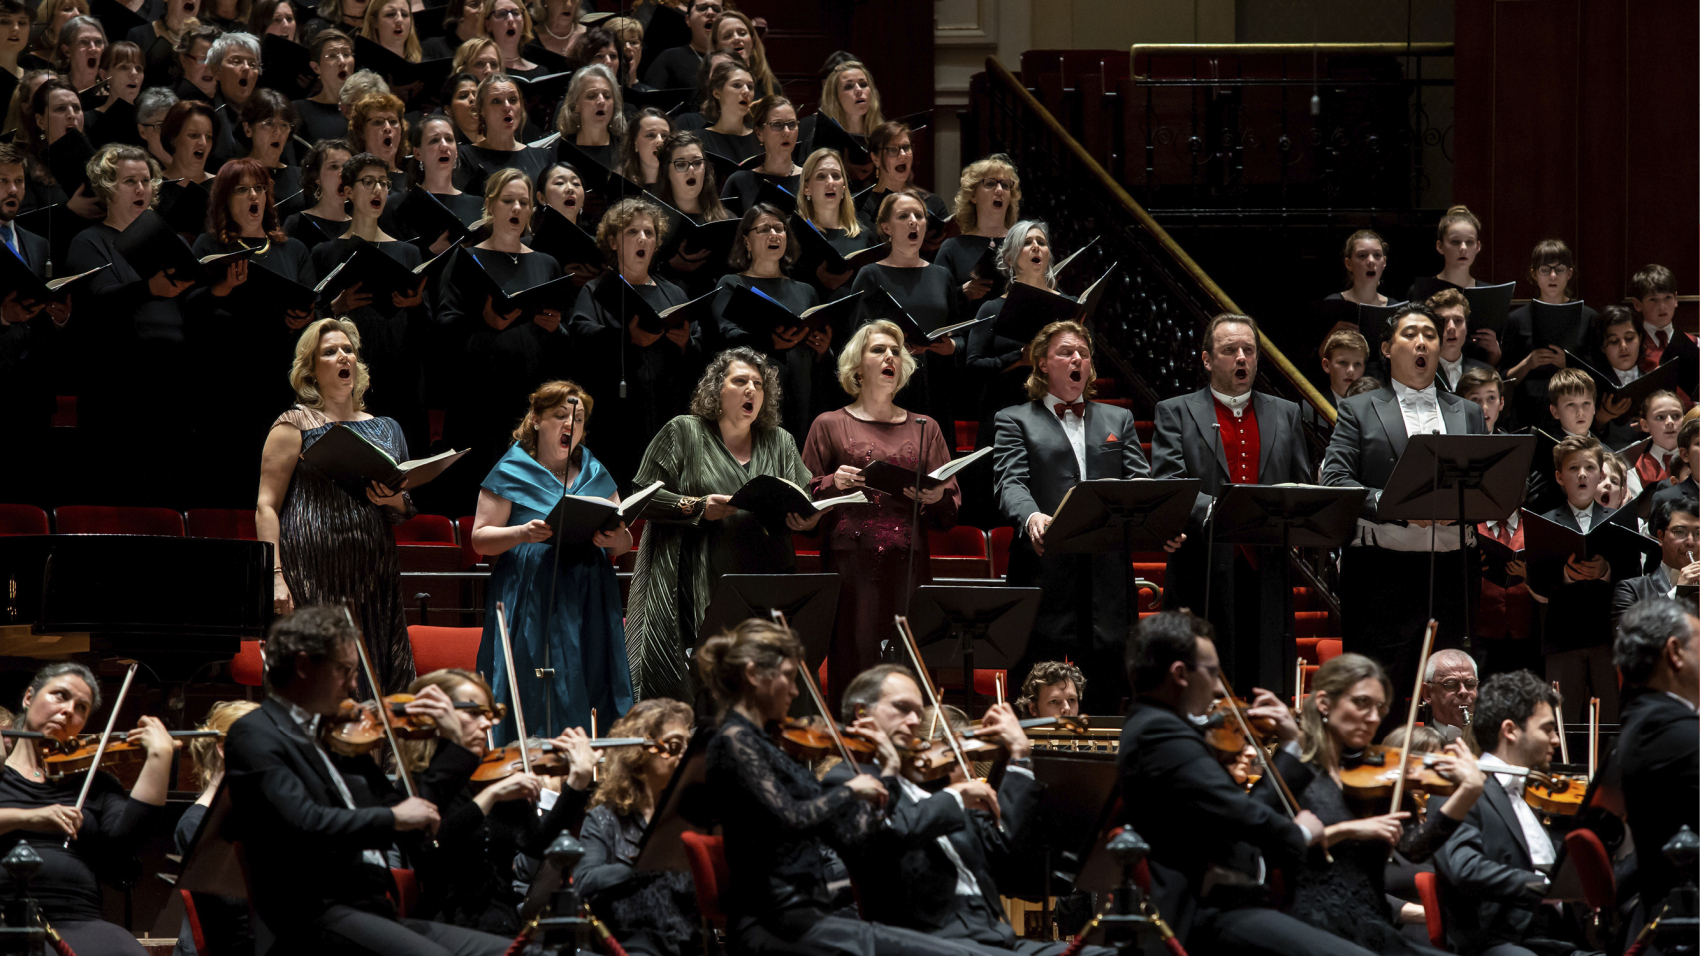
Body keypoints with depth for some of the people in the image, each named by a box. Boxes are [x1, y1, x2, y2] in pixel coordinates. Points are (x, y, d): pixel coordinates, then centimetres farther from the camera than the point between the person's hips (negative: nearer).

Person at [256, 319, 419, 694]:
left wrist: (396, 501, 0)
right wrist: (275, 575, -15)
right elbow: (266, 506, -4)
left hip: (373, 576, 5)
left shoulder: (384, 429, 18)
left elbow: (406, 513, 24)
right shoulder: (294, 426, 3)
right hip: (313, 574, -5)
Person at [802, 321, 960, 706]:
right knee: (853, 660, -9)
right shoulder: (830, 425, 12)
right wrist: (834, 483, -10)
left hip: (909, 563, 2)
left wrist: (936, 498, -7)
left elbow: (951, 515, 14)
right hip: (851, 562, -2)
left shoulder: (925, 430, 18)